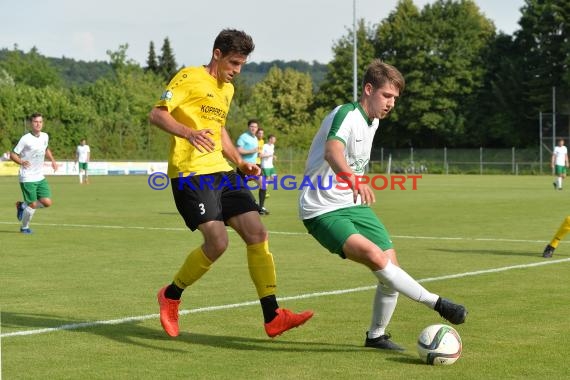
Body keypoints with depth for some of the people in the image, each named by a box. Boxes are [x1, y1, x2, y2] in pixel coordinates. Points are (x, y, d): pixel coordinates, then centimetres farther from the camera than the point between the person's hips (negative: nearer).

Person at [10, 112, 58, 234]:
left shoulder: (45, 136, 5)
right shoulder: (25, 139, -14)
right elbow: (13, 154, -11)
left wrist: (53, 160, 13)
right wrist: (21, 162, -30)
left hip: (40, 178, 6)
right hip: (27, 178, -6)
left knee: (47, 203, -4)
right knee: (33, 205, -6)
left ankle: (22, 206, 21)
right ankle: (24, 227, 20)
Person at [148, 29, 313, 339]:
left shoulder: (228, 89, 20)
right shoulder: (189, 78, -5)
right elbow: (156, 114, -11)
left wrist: (239, 161, 20)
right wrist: (188, 132, -28)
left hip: (221, 172, 8)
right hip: (190, 173, -8)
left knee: (257, 234, -3)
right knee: (217, 241, -18)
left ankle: (272, 317, -1)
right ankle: (171, 296, 6)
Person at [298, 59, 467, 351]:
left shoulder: (372, 122, 9)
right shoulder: (346, 115, -19)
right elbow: (332, 151, -41)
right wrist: (353, 178, -58)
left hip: (353, 205, 9)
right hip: (323, 211, -9)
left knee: (391, 267, 1)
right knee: (374, 256, -28)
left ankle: (376, 336, 19)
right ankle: (437, 304, -22)